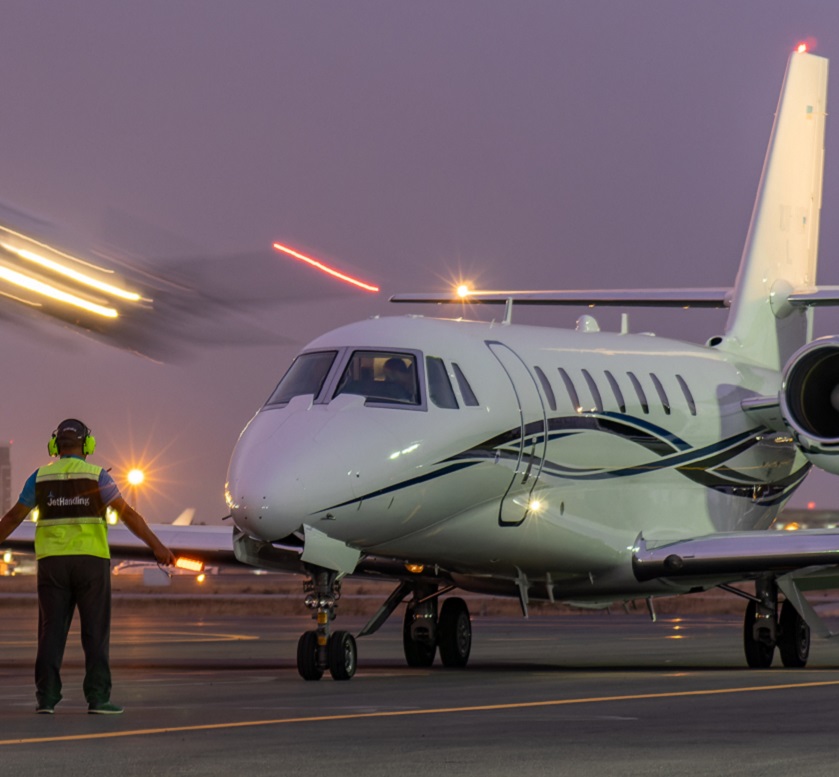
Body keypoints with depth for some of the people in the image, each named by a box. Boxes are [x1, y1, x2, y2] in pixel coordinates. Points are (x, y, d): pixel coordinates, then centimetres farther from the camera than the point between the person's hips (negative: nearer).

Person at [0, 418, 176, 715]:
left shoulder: (41, 477, 5)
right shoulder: (97, 476, -3)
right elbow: (127, 514, -11)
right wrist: (157, 546, -14)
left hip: (53, 562, 2)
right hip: (91, 561, -2)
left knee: (52, 632, 4)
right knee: (95, 632, 0)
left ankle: (46, 697, -3)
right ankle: (97, 698, -6)